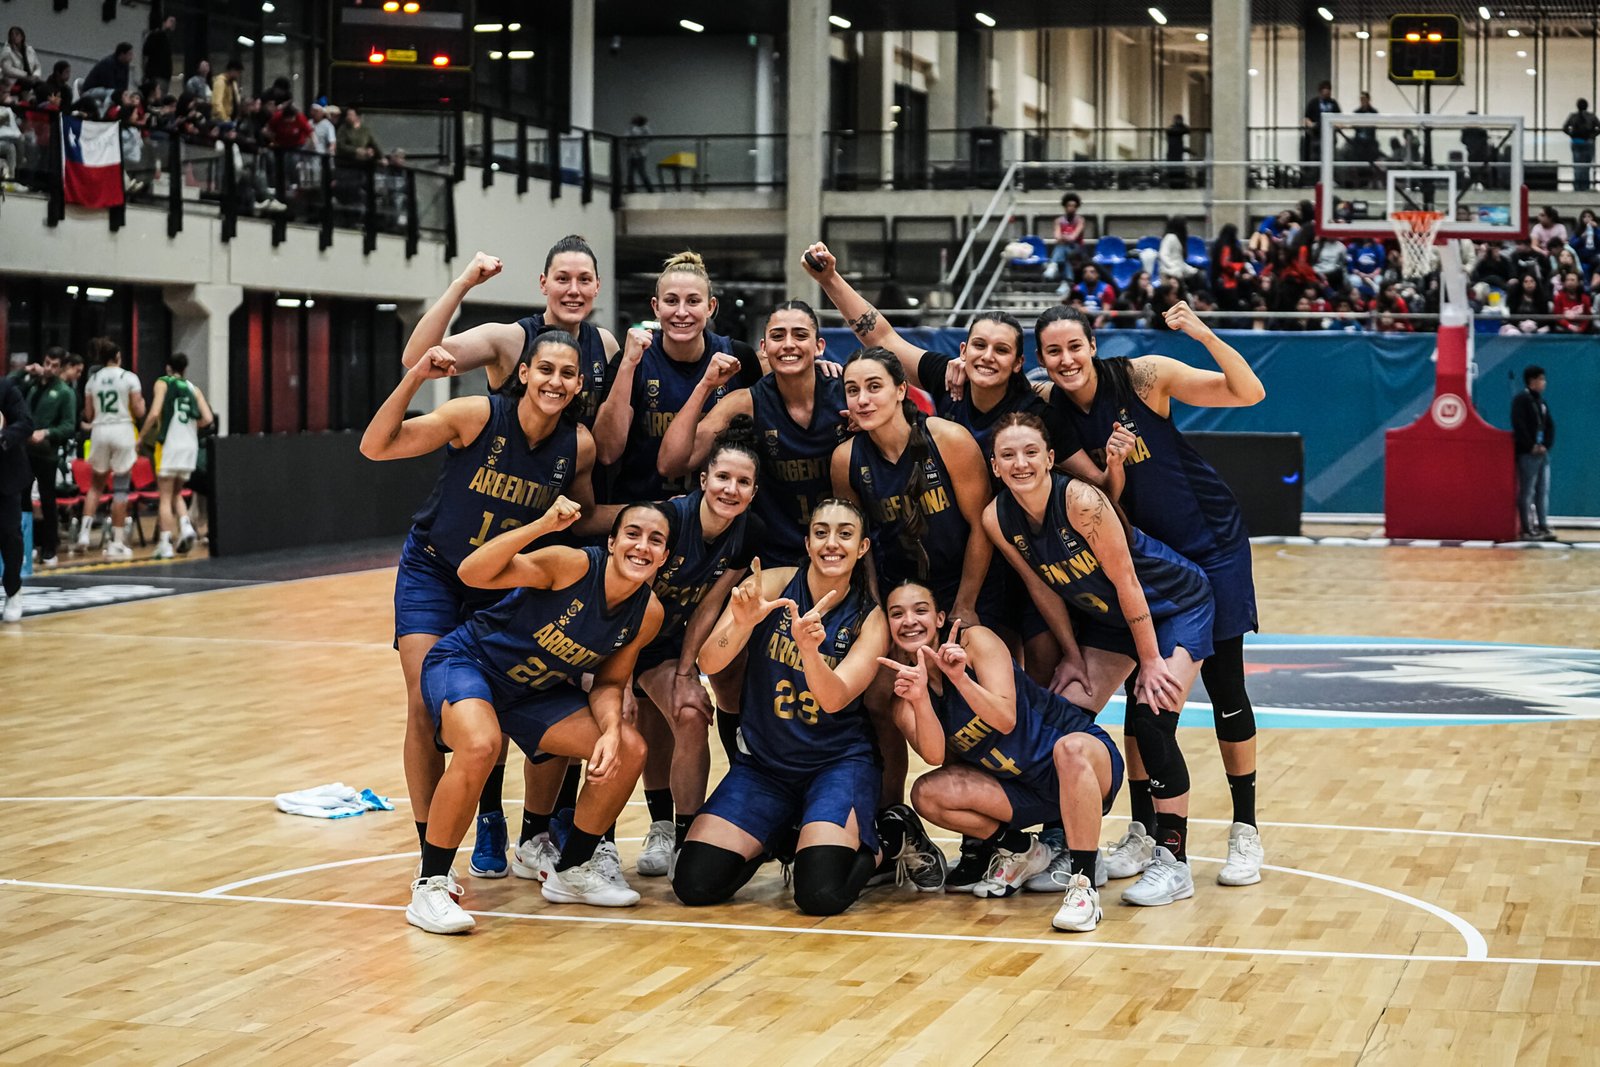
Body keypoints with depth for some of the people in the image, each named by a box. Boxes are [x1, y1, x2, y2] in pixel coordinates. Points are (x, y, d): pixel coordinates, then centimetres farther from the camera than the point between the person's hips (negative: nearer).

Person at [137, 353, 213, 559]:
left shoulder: (163, 383, 1)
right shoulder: (193, 388, 13)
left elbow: (154, 413, -12)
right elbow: (207, 419, 3)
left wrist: (142, 437, -2)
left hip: (169, 444, -4)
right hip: (190, 444, 4)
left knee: (165, 497, 1)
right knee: (176, 493, 20)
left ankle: (165, 544, -4)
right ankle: (186, 527, -2)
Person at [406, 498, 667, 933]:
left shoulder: (648, 613, -9)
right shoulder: (573, 565, -27)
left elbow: (609, 682, 3)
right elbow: (472, 573, -35)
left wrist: (611, 729, -19)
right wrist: (543, 526, -46)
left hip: (534, 691, 7)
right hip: (464, 663, -7)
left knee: (629, 751, -4)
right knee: (480, 745, -36)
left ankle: (570, 871, 18)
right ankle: (429, 886, -19)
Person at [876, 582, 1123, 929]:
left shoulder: (975, 640, -13)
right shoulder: (905, 690, -1)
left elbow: (1006, 720, -22)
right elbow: (934, 755, -17)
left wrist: (960, 678, -36)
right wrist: (919, 699, -32)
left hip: (1084, 758, -5)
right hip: (1019, 790, 5)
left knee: (1069, 748, -40)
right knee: (927, 794, -18)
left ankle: (1083, 886, -34)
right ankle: (1023, 852, 3)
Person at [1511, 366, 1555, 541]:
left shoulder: (1542, 401, 16)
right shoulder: (1521, 400, -8)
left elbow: (1550, 425, 16)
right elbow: (1519, 425, -16)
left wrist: (1546, 445, 1)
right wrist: (1531, 446, -15)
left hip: (1542, 453, 8)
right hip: (1527, 454, -8)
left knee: (1543, 491, 7)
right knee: (1527, 492, -5)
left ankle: (1542, 527, 10)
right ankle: (1527, 530, -4)